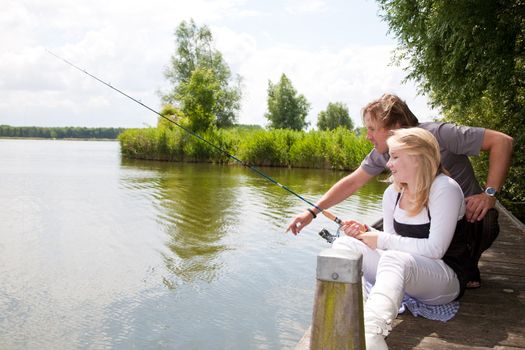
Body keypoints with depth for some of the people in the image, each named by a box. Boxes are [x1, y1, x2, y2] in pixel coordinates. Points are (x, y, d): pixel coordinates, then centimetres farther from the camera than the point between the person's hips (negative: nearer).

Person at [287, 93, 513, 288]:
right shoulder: (383, 153, -7)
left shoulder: (438, 135, -26)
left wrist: (490, 194, -28)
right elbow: (352, 182, -1)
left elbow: (502, 141, -23)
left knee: (485, 223, -37)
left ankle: (468, 268, -2)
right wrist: (312, 212, -7)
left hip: (467, 215, -5)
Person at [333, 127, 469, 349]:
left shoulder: (445, 189, -15)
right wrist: (365, 234, -9)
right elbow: (392, 242, 11)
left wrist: (383, 240, -18)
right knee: (344, 245, -14)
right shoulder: (392, 193, 6)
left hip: (447, 278, -7)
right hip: (399, 272, 7)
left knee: (394, 259, -39)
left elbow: (435, 249, -21)